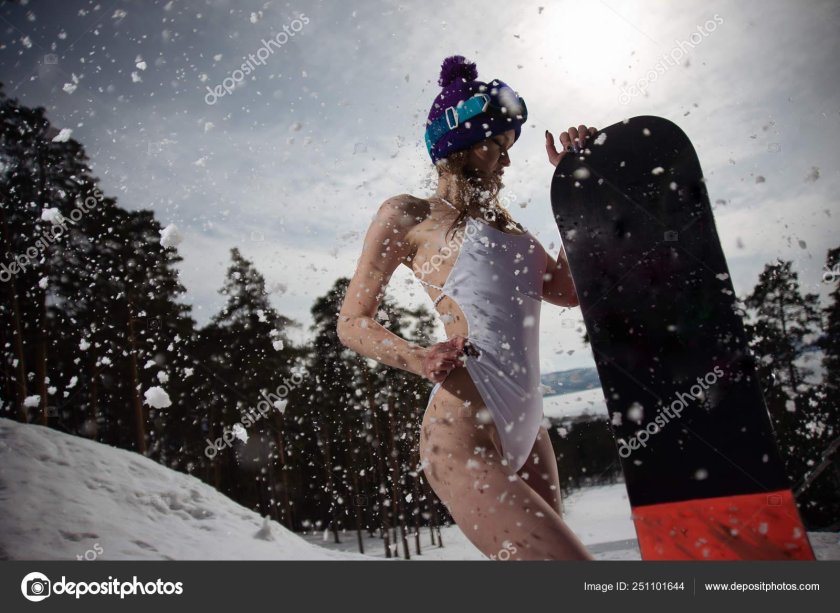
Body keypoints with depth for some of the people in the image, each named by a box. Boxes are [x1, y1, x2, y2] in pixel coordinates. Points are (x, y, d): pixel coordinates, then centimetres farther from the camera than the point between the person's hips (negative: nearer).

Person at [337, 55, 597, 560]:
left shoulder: (501, 219, 23)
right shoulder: (407, 216, 5)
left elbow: (568, 290, 14)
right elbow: (352, 323, 3)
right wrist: (419, 359, -16)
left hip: (526, 433, 8)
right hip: (463, 432, -7)